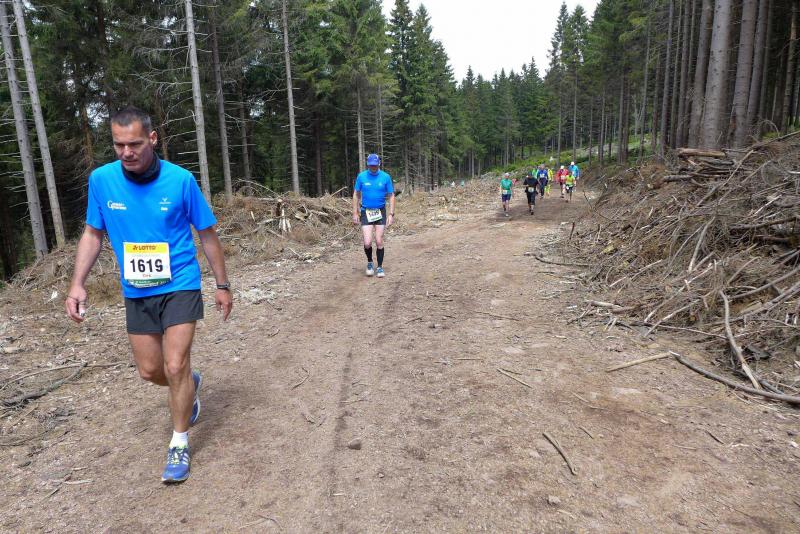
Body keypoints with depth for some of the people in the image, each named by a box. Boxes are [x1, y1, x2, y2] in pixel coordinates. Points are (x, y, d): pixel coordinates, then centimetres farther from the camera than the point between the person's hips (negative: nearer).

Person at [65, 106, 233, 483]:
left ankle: (179, 444, 13)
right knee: (149, 371, 12)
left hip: (179, 286, -4)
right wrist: (77, 284, -2)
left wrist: (222, 285, 1)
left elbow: (207, 234, -3)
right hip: (136, 292, 4)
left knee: (175, 366, -8)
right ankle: (190, 385, 45)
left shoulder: (180, 180, -13)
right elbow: (93, 234, 8)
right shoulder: (101, 179, -5)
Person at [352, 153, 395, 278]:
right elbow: (356, 195, 5)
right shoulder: (361, 176, -3)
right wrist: (355, 213, 1)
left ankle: (380, 267, 17)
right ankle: (370, 262, 20)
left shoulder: (386, 177, -4)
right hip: (366, 212, 0)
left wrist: (391, 214, -6)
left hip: (380, 212, 0)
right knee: (367, 243, -8)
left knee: (379, 242, 0)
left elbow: (391, 196, 1)